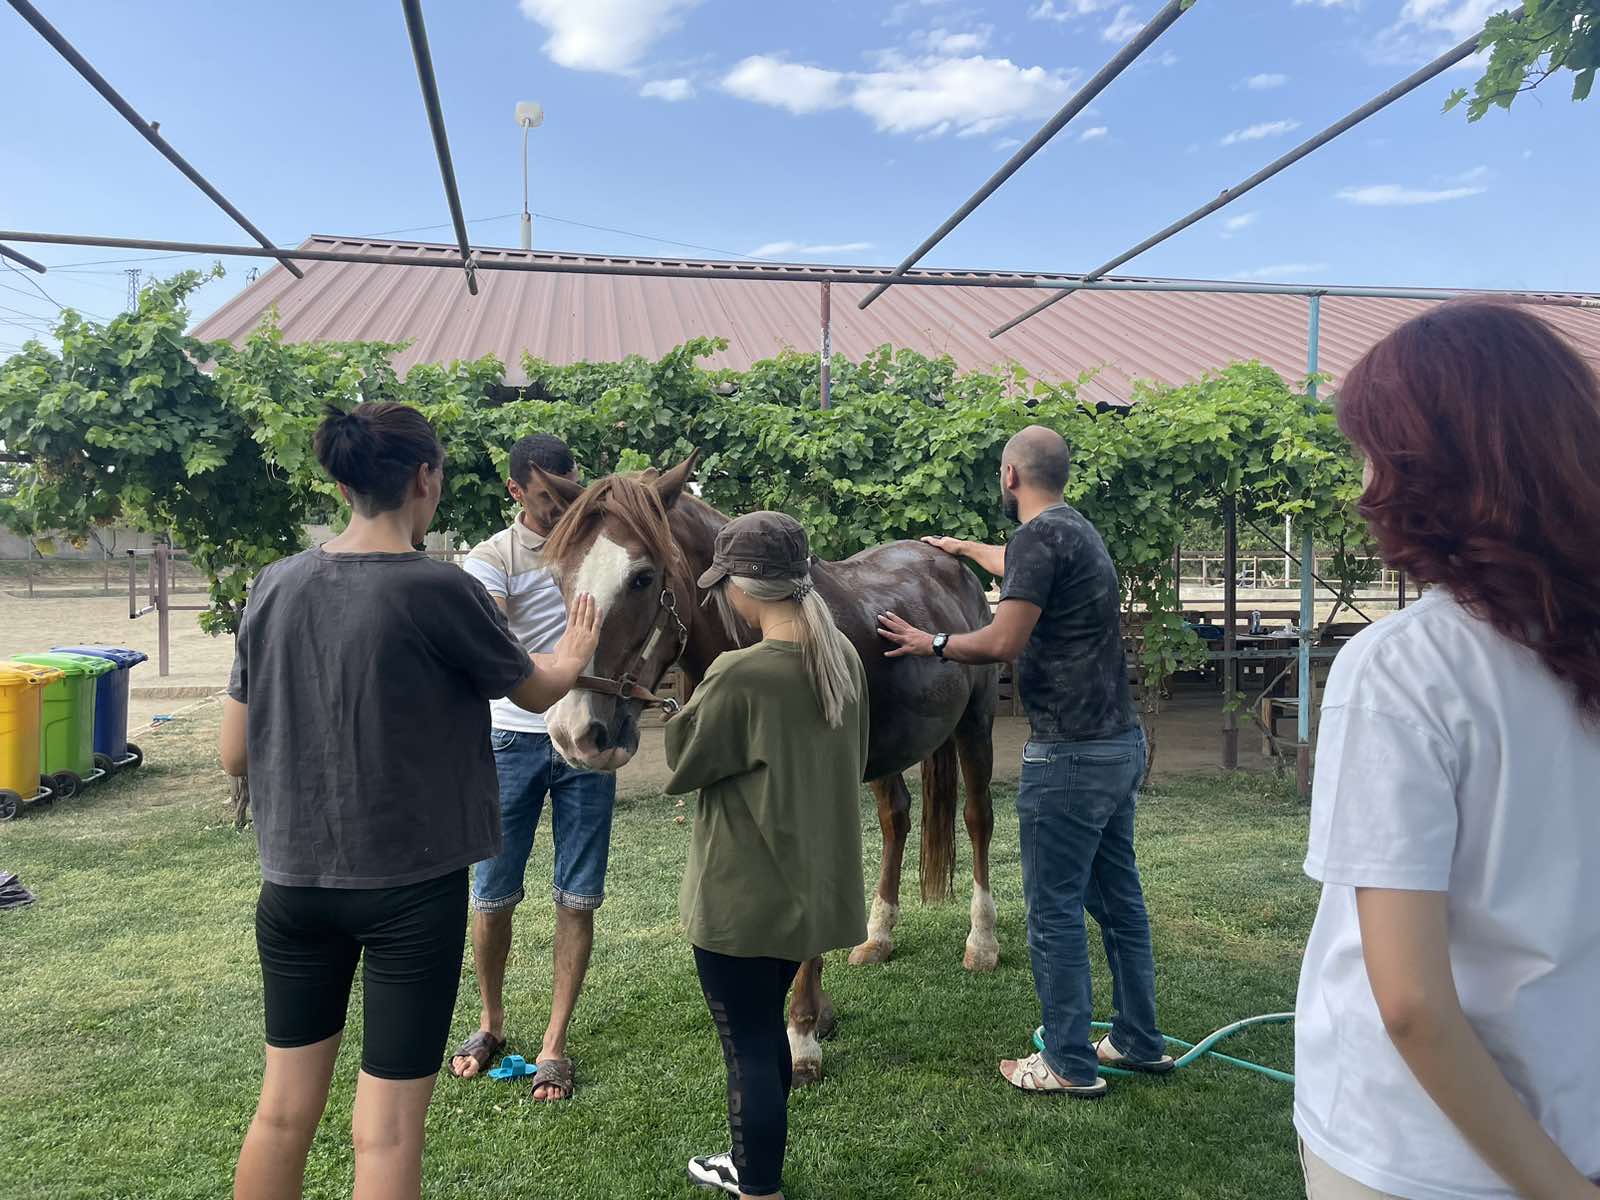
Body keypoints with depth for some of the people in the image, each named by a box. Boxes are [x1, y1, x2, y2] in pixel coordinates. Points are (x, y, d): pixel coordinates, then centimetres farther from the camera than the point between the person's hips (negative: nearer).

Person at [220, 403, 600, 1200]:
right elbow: (537, 693, 2)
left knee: (283, 1110, 20)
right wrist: (571, 656, 23)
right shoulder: (438, 590, -16)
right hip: (411, 887, -5)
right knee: (386, 1133, 8)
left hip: (294, 880, 5)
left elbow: (234, 755, 5)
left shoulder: (275, 586, -1)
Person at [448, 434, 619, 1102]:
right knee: (493, 893, 7)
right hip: (514, 739, -2)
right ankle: (492, 1024, 30)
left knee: (578, 897, 4)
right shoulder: (492, 558, -6)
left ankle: (554, 1044, 16)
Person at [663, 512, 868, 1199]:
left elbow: (682, 766, -9)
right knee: (766, 1030, 25)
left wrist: (703, 696, 4)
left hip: (744, 898, -8)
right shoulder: (845, 659, -2)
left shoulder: (739, 676, -24)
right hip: (814, 885, 8)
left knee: (750, 1048, 8)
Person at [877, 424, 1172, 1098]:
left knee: (1054, 912, 2)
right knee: (1118, 897, 18)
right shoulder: (1078, 531, 15)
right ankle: (1140, 1043, 30)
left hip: (1070, 754, -10)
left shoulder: (1040, 535, -14)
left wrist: (932, 644, -6)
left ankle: (1070, 1066, 12)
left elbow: (1004, 642, -22)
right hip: (1122, 742, 10)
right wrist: (962, 548, 52)